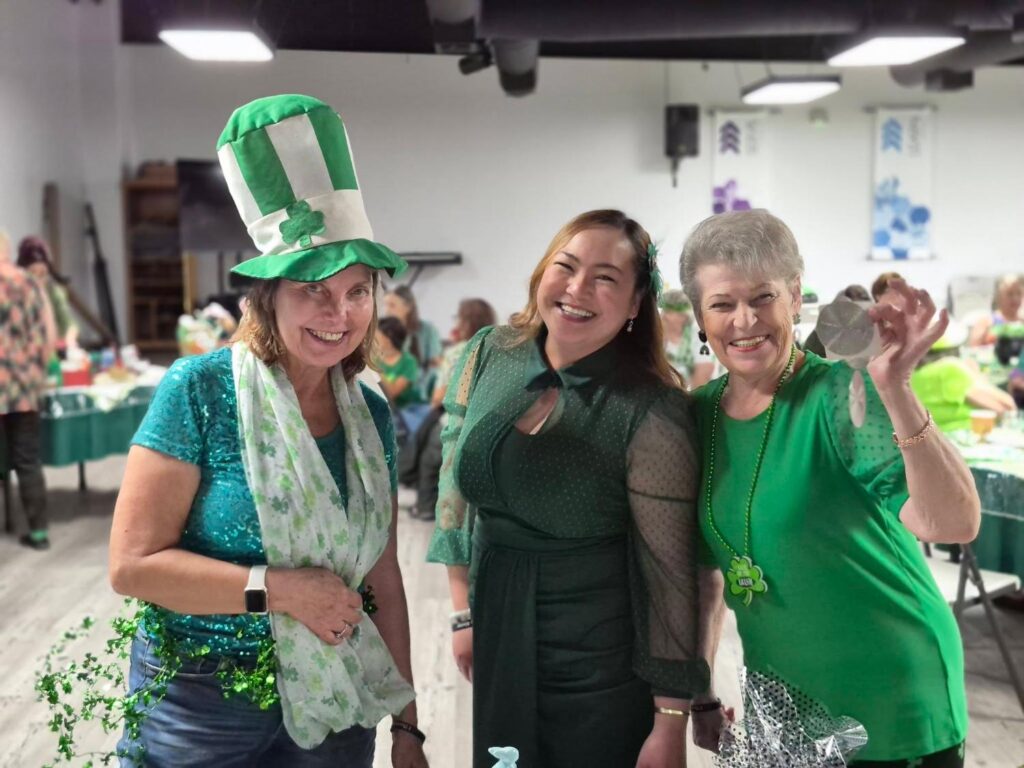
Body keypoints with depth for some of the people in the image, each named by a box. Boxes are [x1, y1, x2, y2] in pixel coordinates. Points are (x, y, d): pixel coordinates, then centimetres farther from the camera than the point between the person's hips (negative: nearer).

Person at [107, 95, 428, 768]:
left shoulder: (372, 416, 0)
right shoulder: (201, 389, -15)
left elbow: (382, 577, 5)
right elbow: (133, 563, -16)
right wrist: (282, 589, -21)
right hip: (200, 712, -4)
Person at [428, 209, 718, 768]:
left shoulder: (650, 413, -19)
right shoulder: (488, 355, -4)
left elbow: (670, 570, -16)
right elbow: (456, 490, 6)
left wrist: (670, 722, -13)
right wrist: (464, 614, 7)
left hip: (602, 662, -5)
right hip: (497, 633, 5)